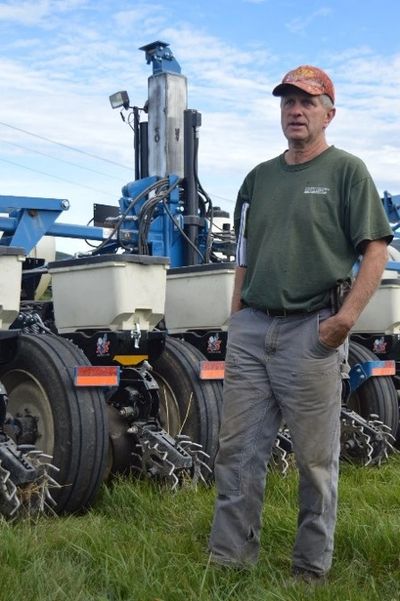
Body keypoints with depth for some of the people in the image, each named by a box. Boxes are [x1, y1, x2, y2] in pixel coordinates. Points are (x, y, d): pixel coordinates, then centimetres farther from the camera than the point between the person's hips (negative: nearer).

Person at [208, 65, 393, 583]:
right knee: (237, 452, 8)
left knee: (316, 459, 4)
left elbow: (376, 250, -5)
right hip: (251, 329, 6)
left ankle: (312, 569, 18)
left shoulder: (346, 171, 1)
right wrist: (236, 322, 13)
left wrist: (347, 317, -16)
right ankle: (229, 558, 20)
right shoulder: (259, 177, 17)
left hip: (312, 331, -5)